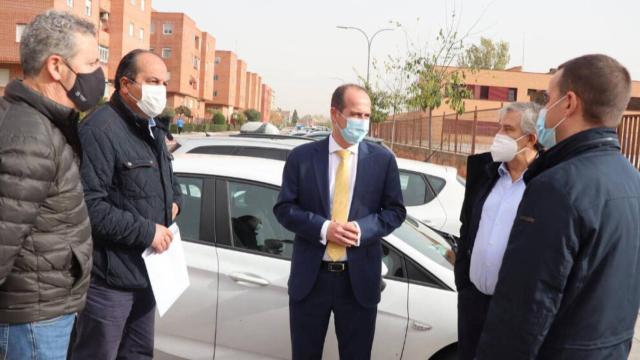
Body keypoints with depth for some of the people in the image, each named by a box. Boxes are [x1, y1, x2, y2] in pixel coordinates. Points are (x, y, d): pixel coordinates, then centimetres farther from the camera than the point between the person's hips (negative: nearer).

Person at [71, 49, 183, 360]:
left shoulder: (152, 130, 14)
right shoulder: (100, 129, -19)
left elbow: (168, 180, 28)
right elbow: (88, 206, -26)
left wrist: (174, 202, 6)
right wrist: (146, 231, -21)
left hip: (145, 272, 9)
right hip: (109, 278, -9)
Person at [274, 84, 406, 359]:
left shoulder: (383, 159, 0)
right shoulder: (302, 157, -2)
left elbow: (395, 211, 2)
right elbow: (284, 208, -2)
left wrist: (362, 229, -16)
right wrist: (322, 228, -18)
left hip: (359, 278, 1)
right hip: (310, 277, 0)